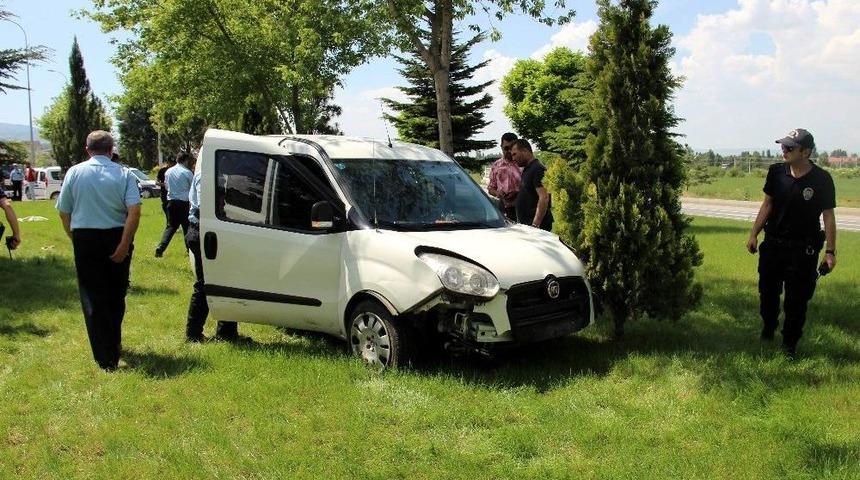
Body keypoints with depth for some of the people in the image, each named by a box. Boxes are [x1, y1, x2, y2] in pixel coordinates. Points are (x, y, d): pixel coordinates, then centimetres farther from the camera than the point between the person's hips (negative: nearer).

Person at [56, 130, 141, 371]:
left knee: (93, 299, 4)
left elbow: (64, 212, 3)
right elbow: (134, 211, -15)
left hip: (85, 238, -1)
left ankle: (106, 359, 0)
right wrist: (124, 244, -14)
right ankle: (114, 344, 34)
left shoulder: (75, 172, 0)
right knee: (116, 296, 18)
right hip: (116, 238, 1)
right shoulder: (123, 174, -3)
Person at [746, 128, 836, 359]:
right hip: (773, 244, 4)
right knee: (767, 291, 15)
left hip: (803, 250, -3)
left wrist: (830, 251, -9)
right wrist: (754, 234, 5)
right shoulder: (776, 172, -2)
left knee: (797, 299, 3)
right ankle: (767, 329, 39)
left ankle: (790, 343, 19)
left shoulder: (822, 180, -11)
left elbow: (828, 216, -7)